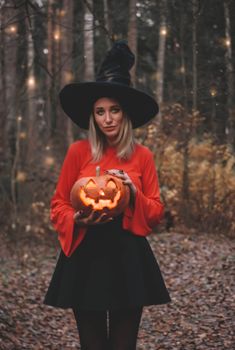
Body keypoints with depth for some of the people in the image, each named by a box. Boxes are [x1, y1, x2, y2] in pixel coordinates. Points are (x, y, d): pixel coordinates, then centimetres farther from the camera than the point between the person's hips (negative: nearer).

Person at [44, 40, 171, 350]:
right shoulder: (78, 152, -1)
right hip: (86, 256, -1)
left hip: (129, 257, 1)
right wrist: (77, 220, -15)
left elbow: (157, 212, 5)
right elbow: (58, 204, 5)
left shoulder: (143, 156, 3)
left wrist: (134, 192, -13)